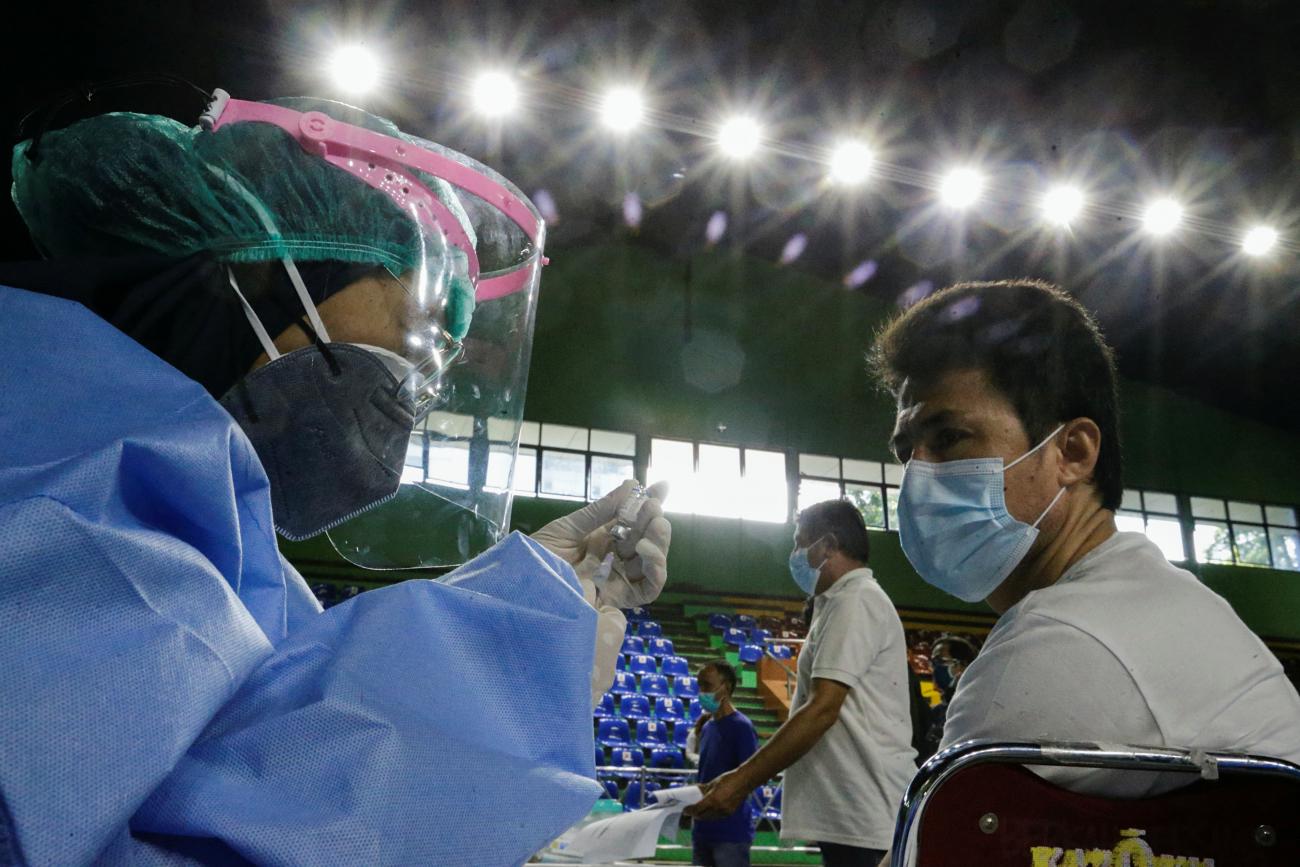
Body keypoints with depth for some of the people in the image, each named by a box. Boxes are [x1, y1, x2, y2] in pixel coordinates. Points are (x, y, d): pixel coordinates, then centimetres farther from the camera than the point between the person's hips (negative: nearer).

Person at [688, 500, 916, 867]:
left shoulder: (856, 600, -12)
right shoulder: (848, 602, 20)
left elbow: (822, 710, -21)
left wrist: (741, 781, -19)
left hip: (864, 818, -10)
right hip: (852, 813, 10)